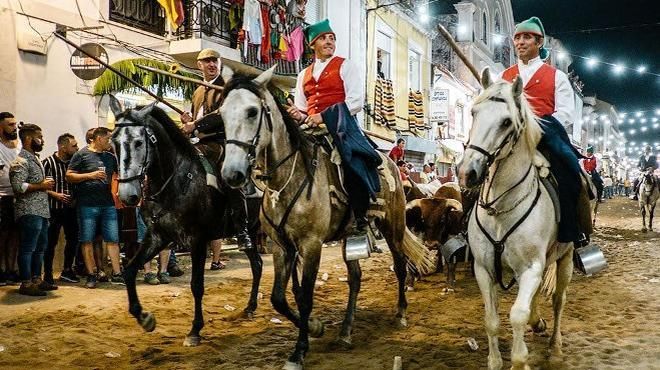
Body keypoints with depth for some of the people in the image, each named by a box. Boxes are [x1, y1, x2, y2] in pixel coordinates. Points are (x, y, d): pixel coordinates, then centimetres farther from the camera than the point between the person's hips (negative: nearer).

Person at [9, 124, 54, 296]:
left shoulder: (35, 158, 19)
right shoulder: (21, 160, -11)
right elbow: (18, 186, -22)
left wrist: (45, 184, 10)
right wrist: (41, 185, -15)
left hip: (41, 211, 10)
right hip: (30, 212, -10)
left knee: (40, 247, 15)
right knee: (28, 248, -5)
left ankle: (36, 279, 23)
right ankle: (26, 284, 0)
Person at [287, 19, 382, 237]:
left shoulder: (345, 66, 9)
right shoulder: (303, 75, 23)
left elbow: (356, 101, -5)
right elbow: (302, 108, 23)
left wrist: (324, 116, -15)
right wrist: (298, 115, -4)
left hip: (341, 125, -5)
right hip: (312, 130, 5)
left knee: (353, 162, -31)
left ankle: (360, 218, -21)